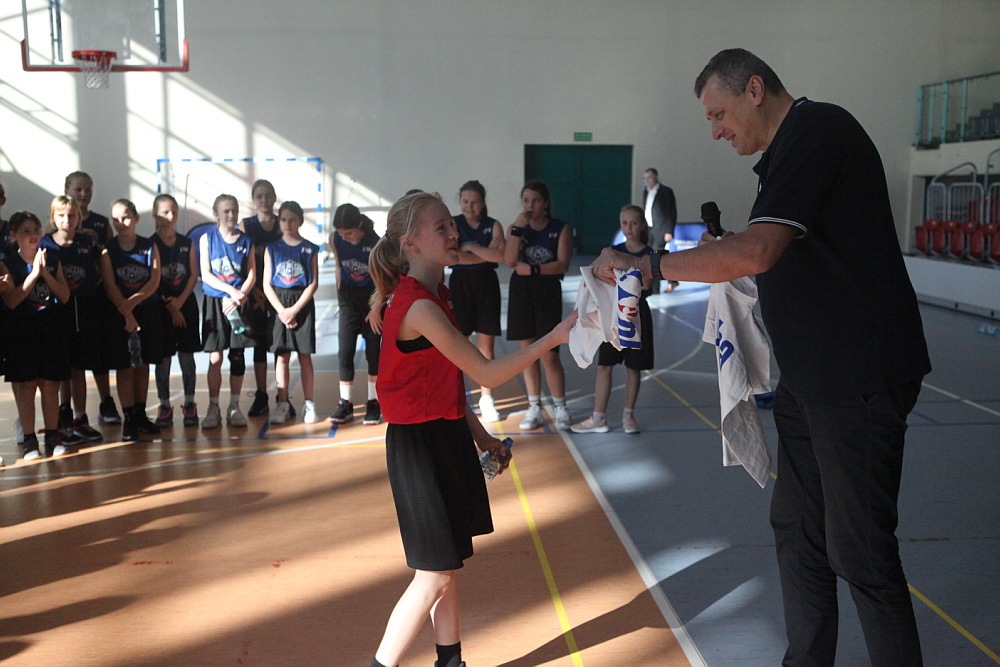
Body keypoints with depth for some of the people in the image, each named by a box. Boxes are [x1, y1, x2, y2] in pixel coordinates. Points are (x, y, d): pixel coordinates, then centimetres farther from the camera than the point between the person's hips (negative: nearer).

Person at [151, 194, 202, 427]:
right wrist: (169, 307, -8)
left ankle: (189, 404, 12)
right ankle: (164, 407, 10)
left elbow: (193, 275, 4)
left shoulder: (186, 243, 7)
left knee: (187, 355, 5)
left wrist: (180, 301, -9)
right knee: (163, 357, 1)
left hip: (186, 304, 3)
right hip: (161, 307, -2)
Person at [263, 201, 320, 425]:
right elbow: (267, 284, 2)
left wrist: (294, 309, -11)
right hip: (278, 304, 1)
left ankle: (309, 404, 9)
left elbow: (313, 283, -3)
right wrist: (281, 310, -9)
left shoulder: (310, 249, 2)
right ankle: (282, 405, 9)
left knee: (304, 355, 2)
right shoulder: (272, 248, 5)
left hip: (303, 305, -1)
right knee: (282, 355, 3)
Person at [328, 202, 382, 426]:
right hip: (348, 298, 3)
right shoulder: (335, 240, -8)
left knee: (373, 351, 3)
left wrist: (376, 309, -13)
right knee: (345, 352, -1)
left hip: (372, 296, -3)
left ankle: (373, 403, 13)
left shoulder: (375, 242, -20)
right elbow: (339, 267, 7)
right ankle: (345, 403, 7)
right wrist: (340, 297, 9)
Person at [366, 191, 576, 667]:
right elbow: (487, 374, -22)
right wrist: (553, 338, -22)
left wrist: (478, 434, 15)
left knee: (449, 564, 17)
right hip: (420, 444, -9)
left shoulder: (435, 295, 9)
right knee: (434, 575, -2)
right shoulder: (420, 307, -23)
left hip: (446, 435, 9)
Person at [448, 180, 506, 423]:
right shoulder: (452, 224, -2)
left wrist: (471, 248, -16)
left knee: (486, 345, 5)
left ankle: (486, 399, 15)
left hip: (486, 285, 1)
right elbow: (452, 256, -17)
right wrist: (487, 254, -15)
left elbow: (501, 255, -14)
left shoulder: (493, 226, 2)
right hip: (460, 284, -1)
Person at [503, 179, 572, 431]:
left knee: (550, 355, -4)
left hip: (548, 292, -3)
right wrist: (518, 229, -14)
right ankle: (534, 408, 17)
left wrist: (533, 269, -17)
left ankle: (561, 408, 11)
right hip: (521, 291, 3)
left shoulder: (560, 228, -1)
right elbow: (510, 261, -10)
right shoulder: (517, 227, 4)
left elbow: (563, 264, -12)